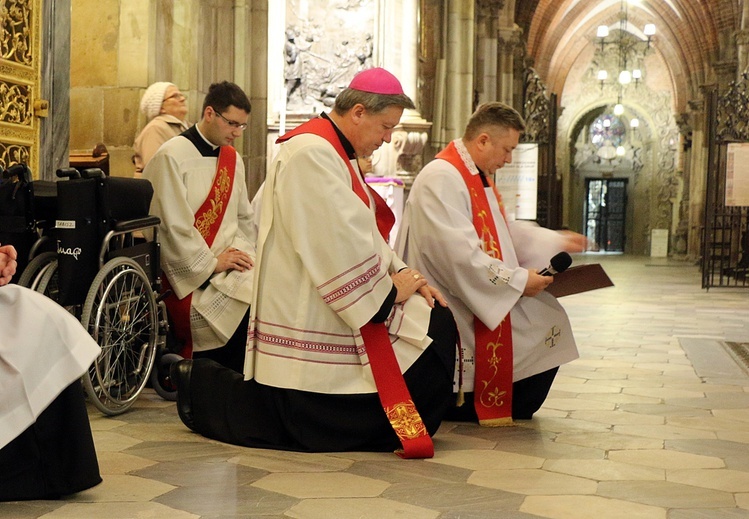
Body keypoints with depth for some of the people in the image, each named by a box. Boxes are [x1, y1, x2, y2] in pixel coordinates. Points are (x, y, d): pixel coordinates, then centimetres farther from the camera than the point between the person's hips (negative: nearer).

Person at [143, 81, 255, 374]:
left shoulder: (232, 159, 15)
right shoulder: (172, 157, -9)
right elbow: (173, 225, -14)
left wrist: (240, 250, -1)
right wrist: (212, 263, -13)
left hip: (226, 261, 7)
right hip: (189, 272, -7)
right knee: (252, 304, -29)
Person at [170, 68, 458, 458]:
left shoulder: (335, 153, 15)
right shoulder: (312, 153, -19)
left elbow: (365, 231, 14)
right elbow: (340, 244, -24)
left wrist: (401, 272, 0)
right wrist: (390, 288, -12)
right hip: (307, 320, -11)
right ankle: (206, 389, 11)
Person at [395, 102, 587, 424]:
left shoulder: (479, 177, 14)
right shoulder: (441, 178, -20)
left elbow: (506, 230, 26)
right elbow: (459, 255, -27)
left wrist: (556, 242, 16)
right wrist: (517, 281, -21)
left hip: (485, 297, 11)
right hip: (451, 304, -11)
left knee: (547, 316, 6)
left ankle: (512, 409, 16)